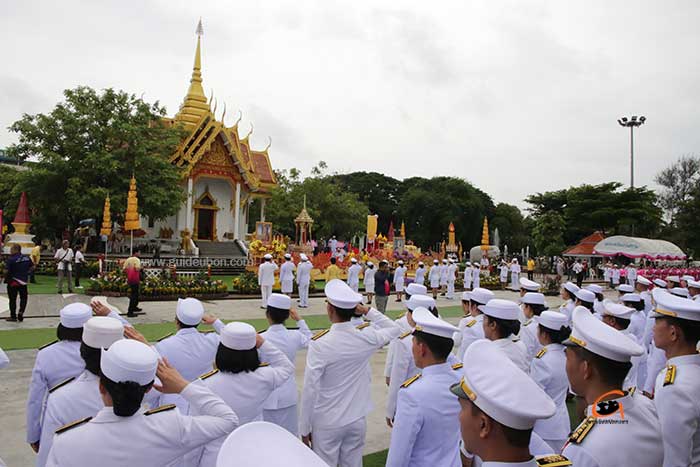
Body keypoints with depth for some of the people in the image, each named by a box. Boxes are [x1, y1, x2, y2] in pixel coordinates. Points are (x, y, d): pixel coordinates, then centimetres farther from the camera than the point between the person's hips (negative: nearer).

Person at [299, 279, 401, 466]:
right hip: (357, 420, 3)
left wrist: (304, 428, -5)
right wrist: (368, 311, 2)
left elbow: (310, 390, -17)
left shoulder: (320, 344, -21)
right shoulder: (367, 338, -11)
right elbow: (395, 329, 10)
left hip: (327, 423, -3)